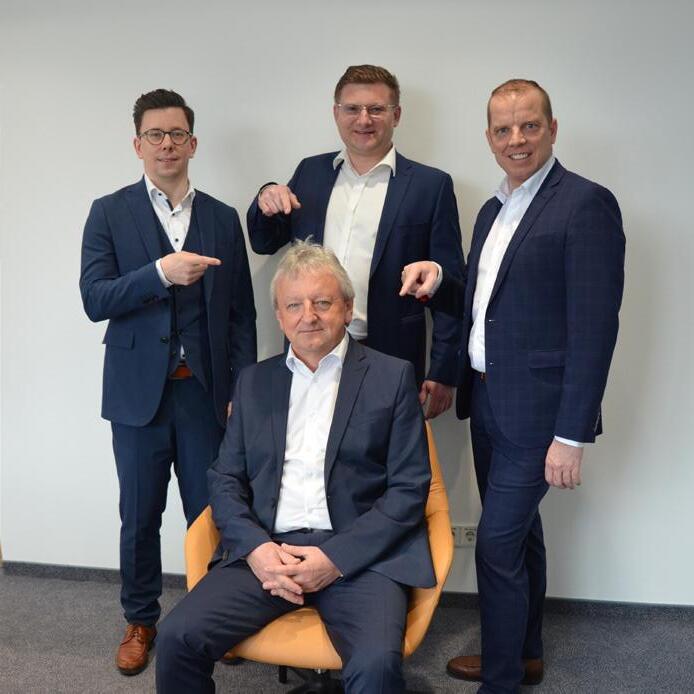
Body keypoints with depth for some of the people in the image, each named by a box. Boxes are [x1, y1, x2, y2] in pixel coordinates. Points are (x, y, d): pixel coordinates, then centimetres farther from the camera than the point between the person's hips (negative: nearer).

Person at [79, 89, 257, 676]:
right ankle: (140, 620, 30)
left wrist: (242, 390, 0)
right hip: (139, 391, -1)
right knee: (140, 516, 11)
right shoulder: (110, 213, 2)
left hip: (205, 390, 1)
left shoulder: (223, 219, 7)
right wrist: (160, 272, -22)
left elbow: (241, 313, 7)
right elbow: (94, 299, -8)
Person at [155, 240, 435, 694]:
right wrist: (256, 547, -7)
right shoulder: (254, 382, 16)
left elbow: (410, 487, -1)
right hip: (266, 550, 3)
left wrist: (336, 556, -12)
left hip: (360, 553, -3)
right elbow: (225, 479, 13)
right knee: (177, 638, -17)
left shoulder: (392, 377, 4)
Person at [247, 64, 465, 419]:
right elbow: (264, 243, 16)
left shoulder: (431, 185, -2)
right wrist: (266, 202, -6)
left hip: (389, 362, -3)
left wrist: (442, 373, -5)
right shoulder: (310, 172, 9)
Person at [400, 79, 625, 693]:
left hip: (535, 410, -8)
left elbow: (594, 329, -18)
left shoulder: (586, 204, -13)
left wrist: (570, 435, -20)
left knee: (497, 543, -3)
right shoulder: (493, 211, 13)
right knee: (518, 532, 19)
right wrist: (439, 281, -3)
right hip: (488, 403, 8)